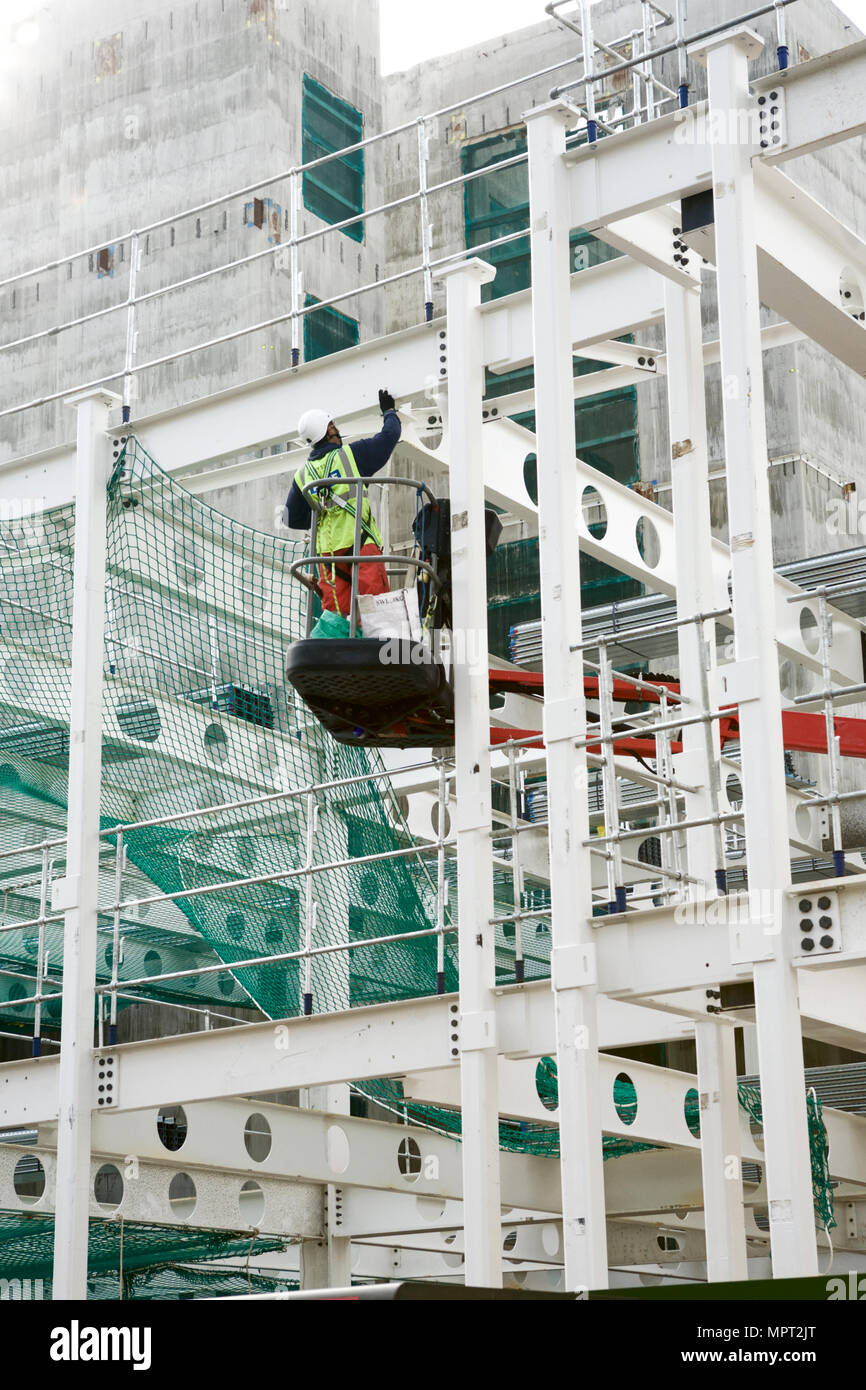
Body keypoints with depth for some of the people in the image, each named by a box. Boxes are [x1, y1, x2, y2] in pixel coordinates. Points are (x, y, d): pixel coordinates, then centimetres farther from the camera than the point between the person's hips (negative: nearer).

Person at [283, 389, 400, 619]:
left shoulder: (302, 475, 14)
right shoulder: (351, 454, 1)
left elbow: (291, 519, 21)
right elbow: (388, 436, 14)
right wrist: (389, 411, 33)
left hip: (328, 549, 4)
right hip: (361, 543, -4)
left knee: (334, 612, 4)